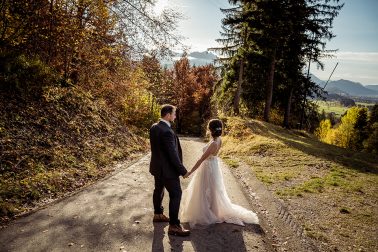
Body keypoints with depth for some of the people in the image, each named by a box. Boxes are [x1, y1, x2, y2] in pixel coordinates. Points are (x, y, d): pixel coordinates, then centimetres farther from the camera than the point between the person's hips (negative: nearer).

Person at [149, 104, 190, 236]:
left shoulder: (154, 127, 1)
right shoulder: (167, 132, -27)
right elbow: (173, 154, -26)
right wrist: (183, 170, -16)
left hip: (156, 166, 10)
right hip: (167, 169, -10)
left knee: (158, 190, 23)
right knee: (176, 194, -1)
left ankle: (158, 214, 41)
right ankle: (174, 226, 4)